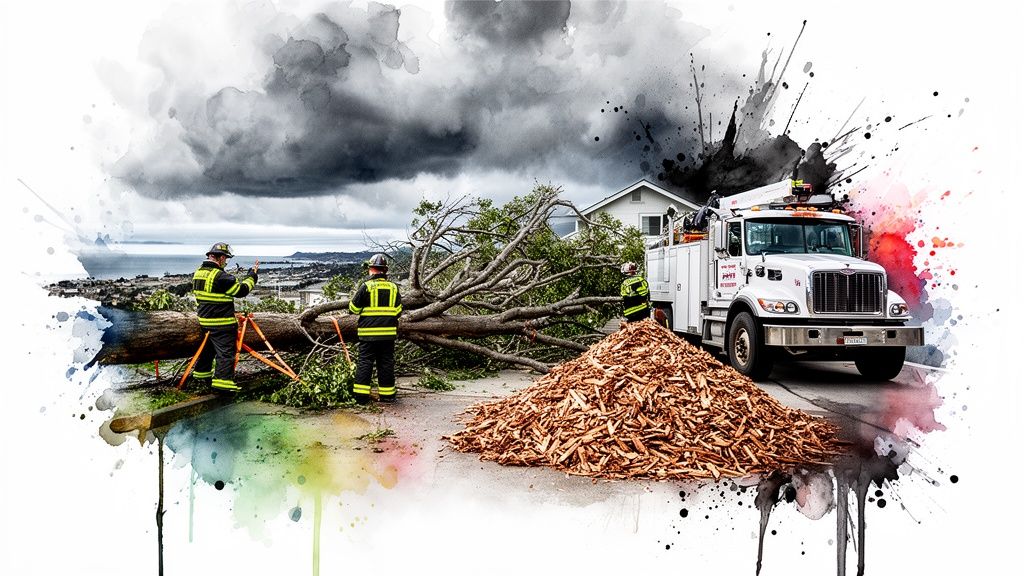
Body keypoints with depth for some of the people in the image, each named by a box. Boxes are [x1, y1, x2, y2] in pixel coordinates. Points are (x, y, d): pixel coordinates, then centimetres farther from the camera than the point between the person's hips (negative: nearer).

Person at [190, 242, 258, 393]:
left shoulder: (198, 273, 8)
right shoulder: (220, 277, -21)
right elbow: (242, 290, -16)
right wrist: (252, 274, -4)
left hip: (204, 320, 9)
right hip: (222, 323, -9)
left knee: (208, 347, 24)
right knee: (226, 352, -5)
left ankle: (202, 373, 37)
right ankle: (222, 380, -8)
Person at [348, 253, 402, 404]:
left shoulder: (366, 286, -6)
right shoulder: (393, 287, 5)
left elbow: (353, 308, 0)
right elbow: (398, 311, 10)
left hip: (368, 333, -3)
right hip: (389, 333, 3)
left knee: (365, 363, 3)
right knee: (386, 363, 9)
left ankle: (361, 395, 2)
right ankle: (387, 394, 12)